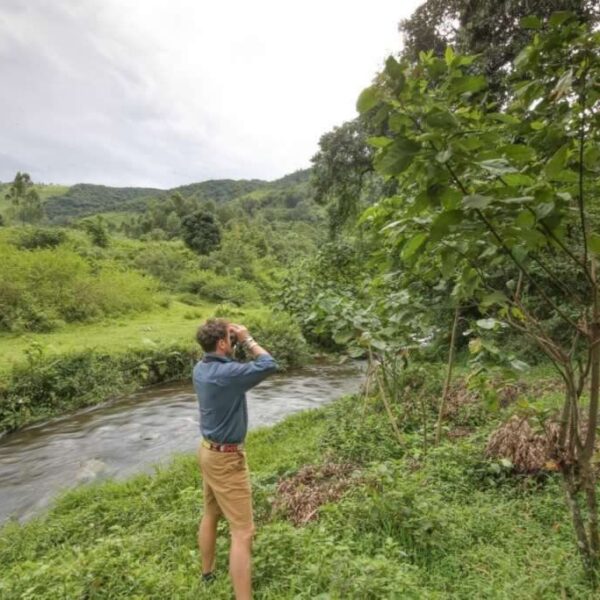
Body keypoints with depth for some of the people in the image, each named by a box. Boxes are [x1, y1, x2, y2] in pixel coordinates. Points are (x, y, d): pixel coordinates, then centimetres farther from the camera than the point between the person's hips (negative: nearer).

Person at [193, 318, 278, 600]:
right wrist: (247, 339, -15)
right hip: (226, 457, -9)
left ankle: (207, 573, 46)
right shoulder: (227, 373, -29)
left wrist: (238, 343, 3)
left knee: (210, 515, 26)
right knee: (243, 532, -2)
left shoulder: (201, 368, -1)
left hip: (209, 450, 10)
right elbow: (268, 365, -24)